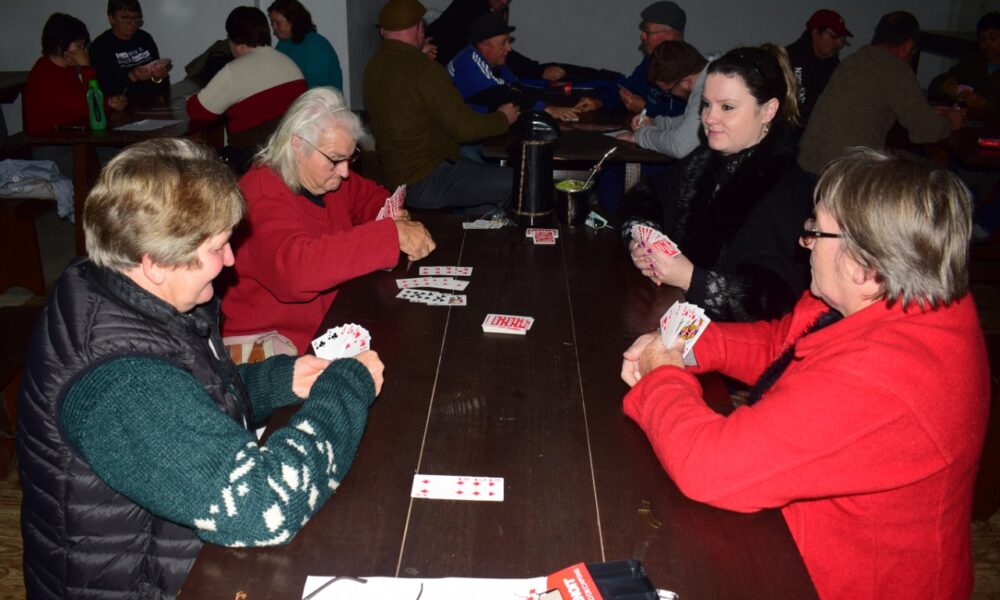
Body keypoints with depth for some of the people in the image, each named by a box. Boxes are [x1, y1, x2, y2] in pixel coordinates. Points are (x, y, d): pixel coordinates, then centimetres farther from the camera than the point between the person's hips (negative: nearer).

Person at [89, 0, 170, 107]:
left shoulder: (145, 39, 11)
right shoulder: (100, 47, -3)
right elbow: (103, 88, -10)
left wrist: (159, 75, -9)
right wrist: (131, 77, -23)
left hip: (153, 105, 6)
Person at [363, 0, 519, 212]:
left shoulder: (373, 67, 7)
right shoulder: (424, 69, -22)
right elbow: (464, 127, -19)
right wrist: (503, 118, -1)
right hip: (423, 182, -10)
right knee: (516, 184, -7)